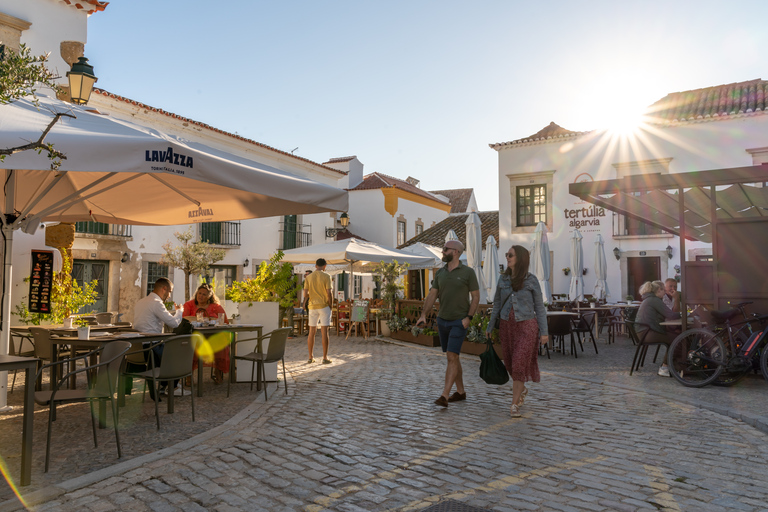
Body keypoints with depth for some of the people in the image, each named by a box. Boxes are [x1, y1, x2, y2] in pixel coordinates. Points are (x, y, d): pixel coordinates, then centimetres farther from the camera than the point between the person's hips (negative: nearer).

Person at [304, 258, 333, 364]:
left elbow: (305, 294, 0)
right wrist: (330, 305, 0)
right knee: (324, 332, -2)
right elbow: (329, 293, -11)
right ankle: (325, 358, 0)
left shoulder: (308, 277, 4)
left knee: (312, 332, 9)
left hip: (312, 306, 4)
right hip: (324, 306, -4)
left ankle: (311, 357, 14)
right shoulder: (326, 276, -7)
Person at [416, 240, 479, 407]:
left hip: (459, 322, -6)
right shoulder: (440, 273, 6)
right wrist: (423, 316, -9)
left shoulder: (468, 272, -9)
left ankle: (444, 396, -15)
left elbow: (476, 297, -7)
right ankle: (460, 392, 25)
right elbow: (431, 296, 2)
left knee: (452, 357, -13)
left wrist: (468, 318, -16)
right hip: (442, 320, 6)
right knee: (452, 357, 13)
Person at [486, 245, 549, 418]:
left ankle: (514, 404, 2)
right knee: (510, 364, 12)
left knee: (519, 364, -8)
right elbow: (497, 304, 12)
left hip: (526, 326, -4)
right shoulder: (503, 279, 5)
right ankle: (522, 390, 41)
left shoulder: (531, 280, -5)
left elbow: (539, 307, -2)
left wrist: (544, 332, -5)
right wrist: (490, 327, 13)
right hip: (506, 325, 4)